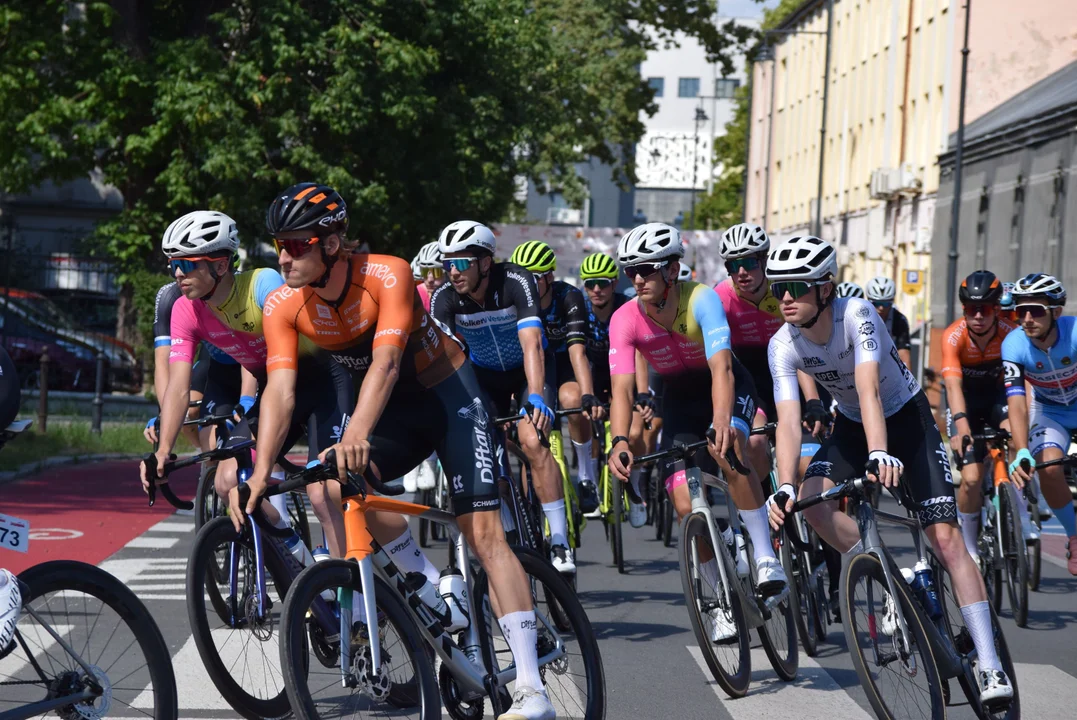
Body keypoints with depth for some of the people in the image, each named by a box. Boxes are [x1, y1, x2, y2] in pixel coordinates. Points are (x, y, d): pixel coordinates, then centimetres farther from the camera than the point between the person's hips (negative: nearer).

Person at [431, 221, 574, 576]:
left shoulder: (516, 282, -30)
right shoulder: (444, 298, -21)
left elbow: (531, 344, -39)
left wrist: (536, 397, -54)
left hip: (526, 370, -4)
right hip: (485, 374, 4)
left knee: (532, 442, -25)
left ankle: (560, 542, -22)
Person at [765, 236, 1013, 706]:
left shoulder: (856, 315, -30)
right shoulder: (783, 346, -19)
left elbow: (869, 389, -43)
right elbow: (789, 421, -26)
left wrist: (880, 453, -58)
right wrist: (785, 487, -41)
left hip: (906, 417, -4)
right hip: (851, 426, 4)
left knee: (945, 537, -14)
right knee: (812, 501, -25)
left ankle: (990, 666, -14)